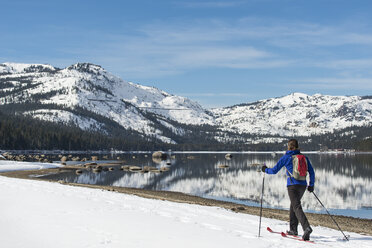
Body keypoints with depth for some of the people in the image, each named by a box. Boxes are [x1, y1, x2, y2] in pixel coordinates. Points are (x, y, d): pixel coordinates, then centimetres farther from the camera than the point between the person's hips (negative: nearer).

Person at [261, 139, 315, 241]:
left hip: (293, 185, -5)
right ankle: (293, 229, 27)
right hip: (303, 185, 6)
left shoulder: (286, 157, -1)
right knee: (294, 205, 22)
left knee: (297, 207, -10)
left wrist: (266, 170, 22)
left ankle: (307, 228, -30)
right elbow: (312, 172, 10)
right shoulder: (304, 157, 11)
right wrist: (311, 185, 17)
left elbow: (274, 170, 4)